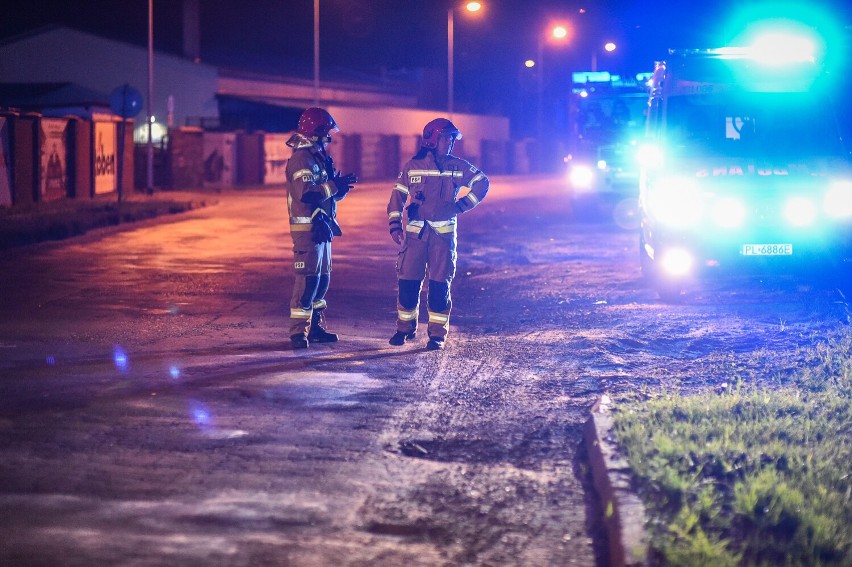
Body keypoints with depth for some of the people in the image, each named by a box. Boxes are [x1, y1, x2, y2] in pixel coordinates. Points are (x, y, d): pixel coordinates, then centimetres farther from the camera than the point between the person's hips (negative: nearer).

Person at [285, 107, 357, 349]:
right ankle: (298, 331, -11)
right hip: (307, 227, -10)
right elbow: (307, 193, -27)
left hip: (322, 228, 10)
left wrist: (342, 184, -2)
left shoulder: (320, 158, 17)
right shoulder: (302, 159, -15)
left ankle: (314, 326, 22)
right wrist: (335, 186, -20)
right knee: (308, 279, -12)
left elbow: (331, 193, 19)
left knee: (322, 279, 14)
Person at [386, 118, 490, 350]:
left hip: (444, 233, 0)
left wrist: (462, 205, 3)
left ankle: (437, 333, 6)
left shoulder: (457, 166, 4)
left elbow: (482, 183, 12)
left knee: (440, 284, -1)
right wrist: (395, 225, -2)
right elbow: (398, 196, 7)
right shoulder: (413, 166, 4)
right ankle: (405, 328, 14)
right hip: (415, 232, 0)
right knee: (408, 282, -1)